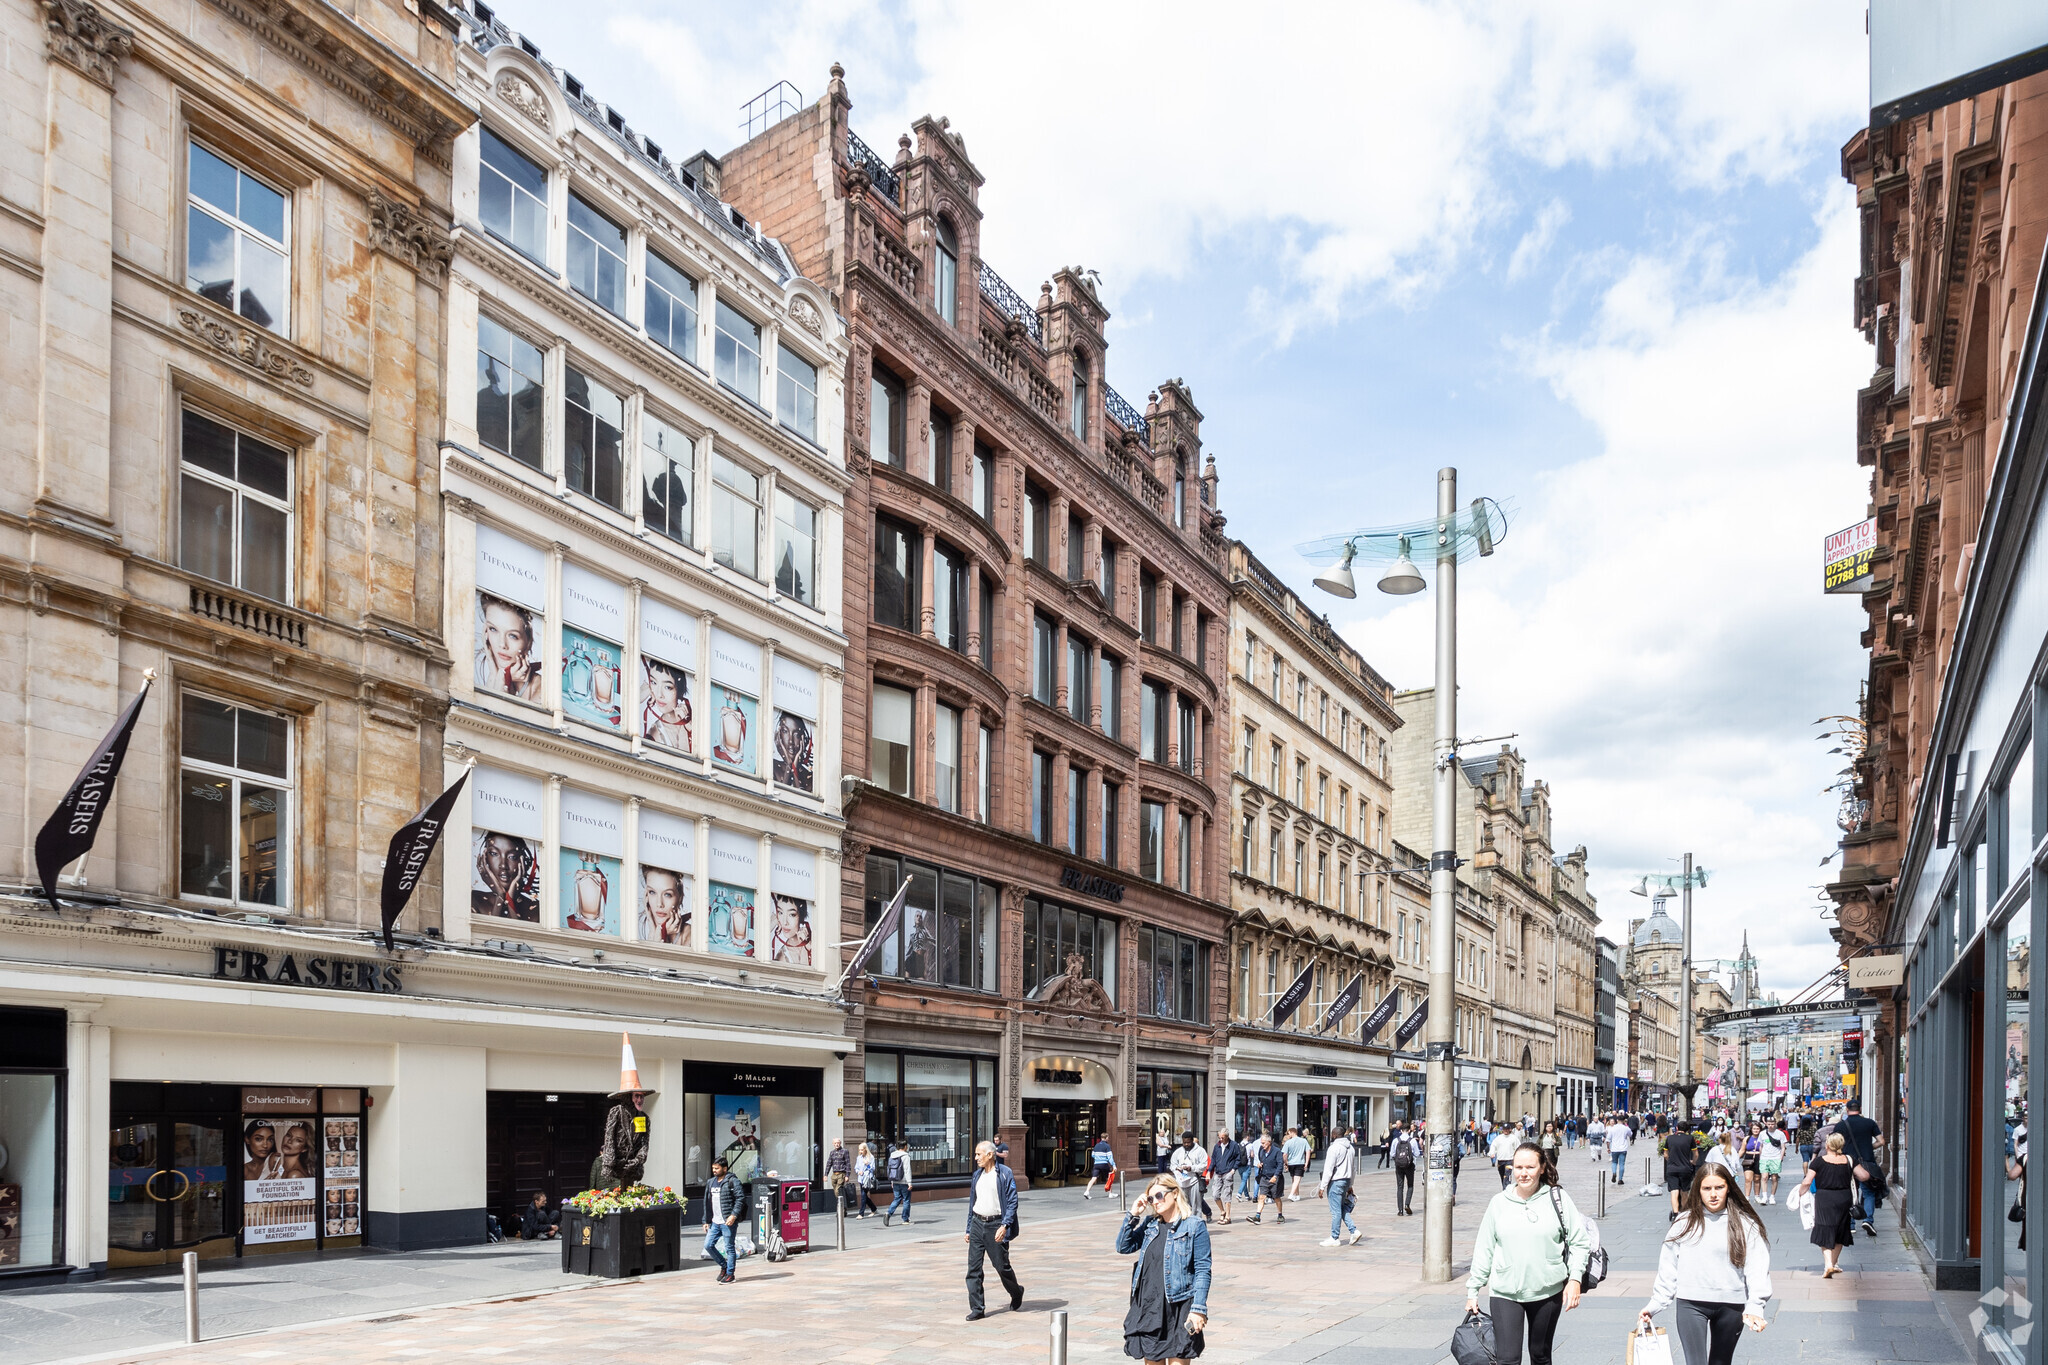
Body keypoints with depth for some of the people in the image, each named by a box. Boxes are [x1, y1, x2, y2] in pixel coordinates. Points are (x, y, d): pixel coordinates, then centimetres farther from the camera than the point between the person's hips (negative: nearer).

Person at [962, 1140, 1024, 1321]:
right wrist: (968, 1229, 17)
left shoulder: (1005, 1174, -7)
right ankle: (977, 1309, 2)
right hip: (977, 1224, 6)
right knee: (973, 1268, -2)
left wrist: (1004, 1226, -20)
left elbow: (1012, 1202, -11)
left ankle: (1017, 1293, 32)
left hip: (995, 1225, -6)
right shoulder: (977, 1175, 13)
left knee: (1001, 1266, 4)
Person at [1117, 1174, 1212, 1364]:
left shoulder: (1195, 1226, -6)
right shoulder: (1149, 1224, 11)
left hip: (1179, 1309, -5)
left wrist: (1198, 1309, -15)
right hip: (1147, 1306, 5)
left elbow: (1202, 1271, -8)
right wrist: (1133, 1215, 0)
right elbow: (1123, 1247, 7)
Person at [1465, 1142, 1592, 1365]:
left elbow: (1580, 1242, 2)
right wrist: (1473, 1290, 8)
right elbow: (1484, 1249, 7)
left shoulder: (1558, 1198, -2)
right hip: (1504, 1293, 0)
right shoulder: (1499, 1202, 2)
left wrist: (1575, 1279, -9)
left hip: (1548, 1293, 0)